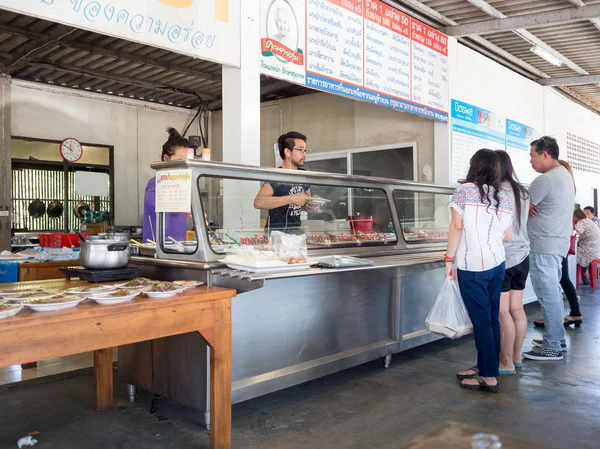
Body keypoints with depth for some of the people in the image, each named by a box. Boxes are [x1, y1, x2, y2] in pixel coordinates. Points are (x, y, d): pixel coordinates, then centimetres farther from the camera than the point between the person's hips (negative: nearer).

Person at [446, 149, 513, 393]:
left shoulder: (464, 190, -5)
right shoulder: (504, 198, 8)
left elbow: (456, 227, -9)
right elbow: (507, 236, 11)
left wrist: (449, 258, -3)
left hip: (472, 266, -5)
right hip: (496, 264, 6)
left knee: (481, 320, 0)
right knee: (491, 318, 12)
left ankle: (489, 376, 5)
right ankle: (484, 367, 23)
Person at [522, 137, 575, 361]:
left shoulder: (545, 180, -17)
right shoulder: (564, 175, 15)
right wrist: (531, 208, -5)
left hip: (544, 246, -10)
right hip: (557, 242, 10)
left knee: (548, 296, -4)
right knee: (552, 295, 17)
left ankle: (552, 348, 3)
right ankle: (557, 339, 25)